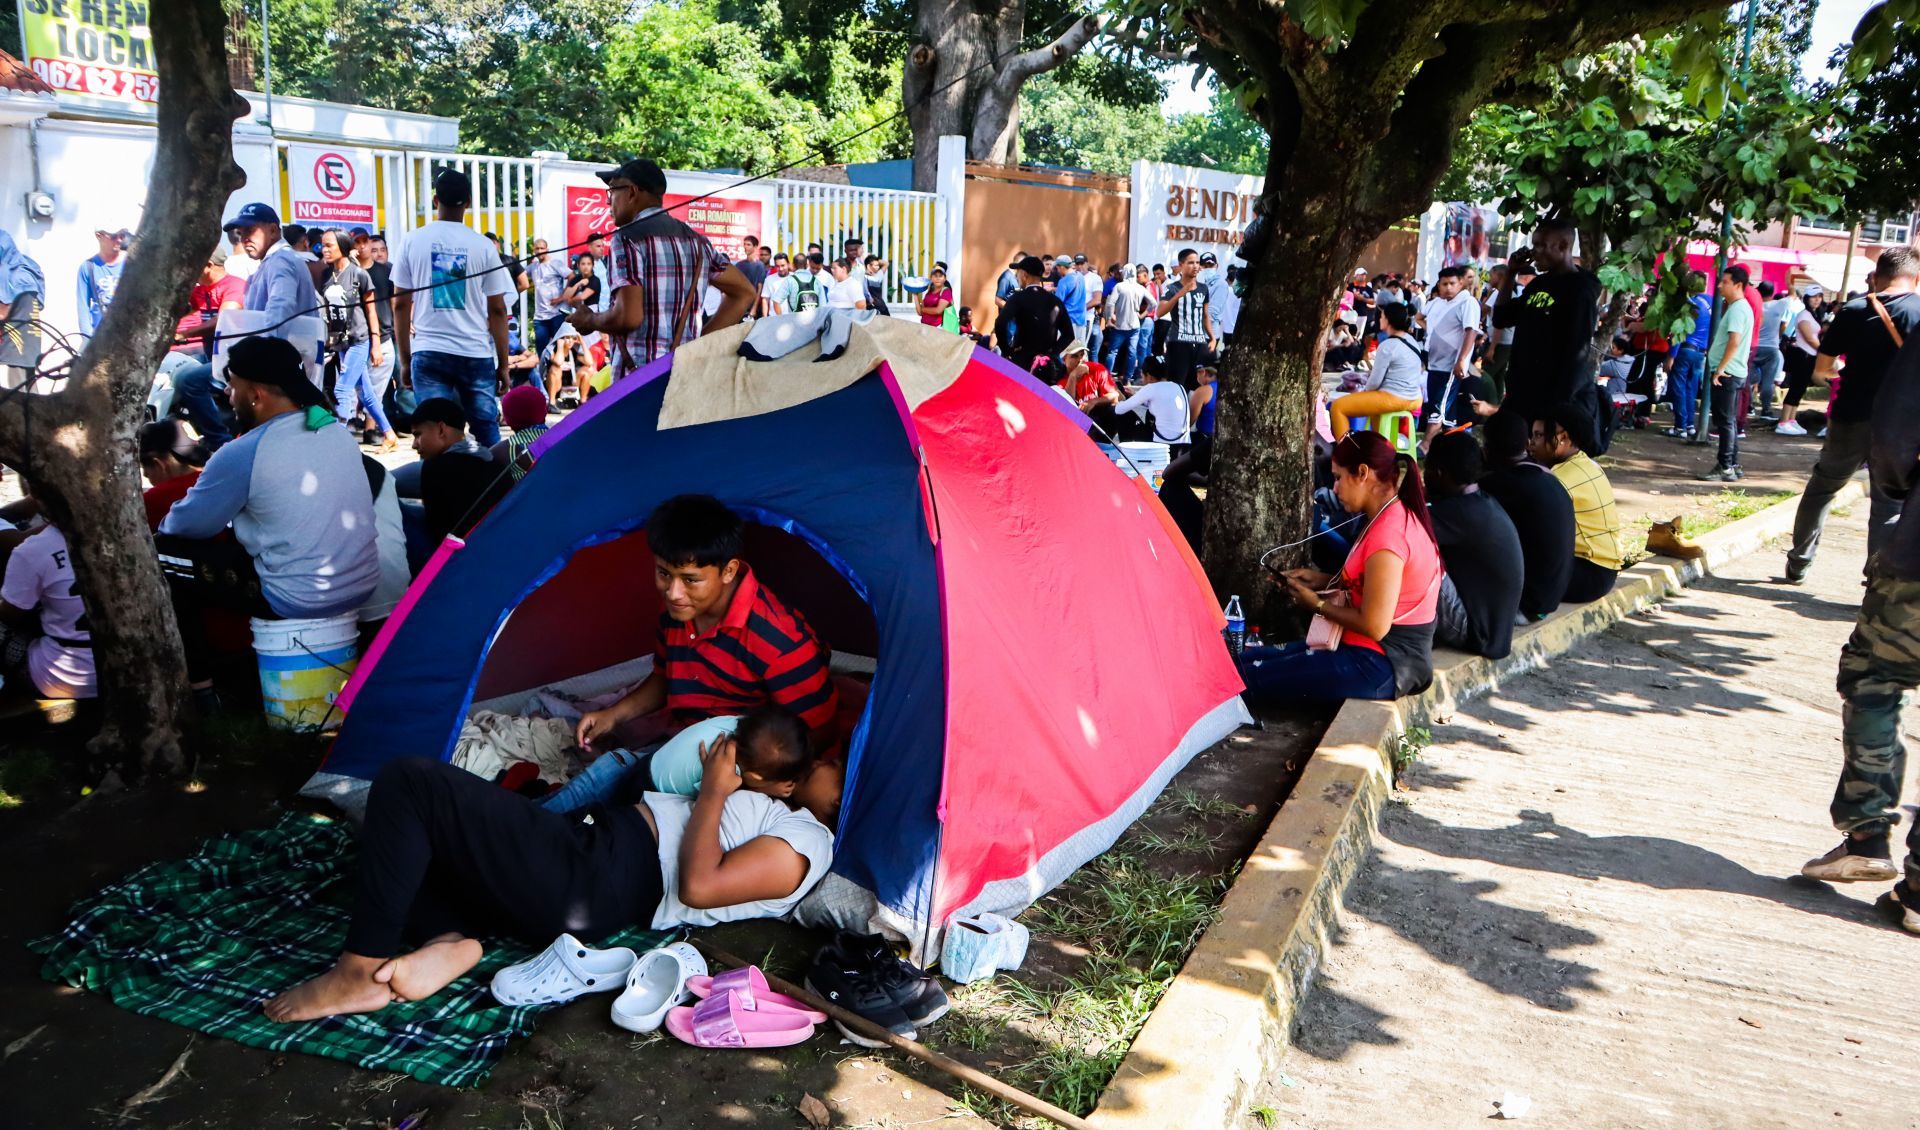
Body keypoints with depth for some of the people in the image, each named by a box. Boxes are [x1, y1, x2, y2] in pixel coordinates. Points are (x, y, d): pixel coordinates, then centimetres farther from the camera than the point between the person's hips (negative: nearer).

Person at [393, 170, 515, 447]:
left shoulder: (413, 241, 4)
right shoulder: (483, 246, 1)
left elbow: (401, 305, 6)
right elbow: (497, 310, 2)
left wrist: (405, 361, 13)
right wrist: (503, 364, 9)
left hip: (428, 352, 1)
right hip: (476, 353, 0)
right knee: (487, 431, 7)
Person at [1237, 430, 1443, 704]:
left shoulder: (1387, 533, -23)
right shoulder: (1398, 516, 10)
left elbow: (1374, 626, -23)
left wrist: (1317, 604, -9)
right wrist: (1324, 580, 8)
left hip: (1381, 665, -10)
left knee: (1245, 676, -14)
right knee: (1246, 659, 9)